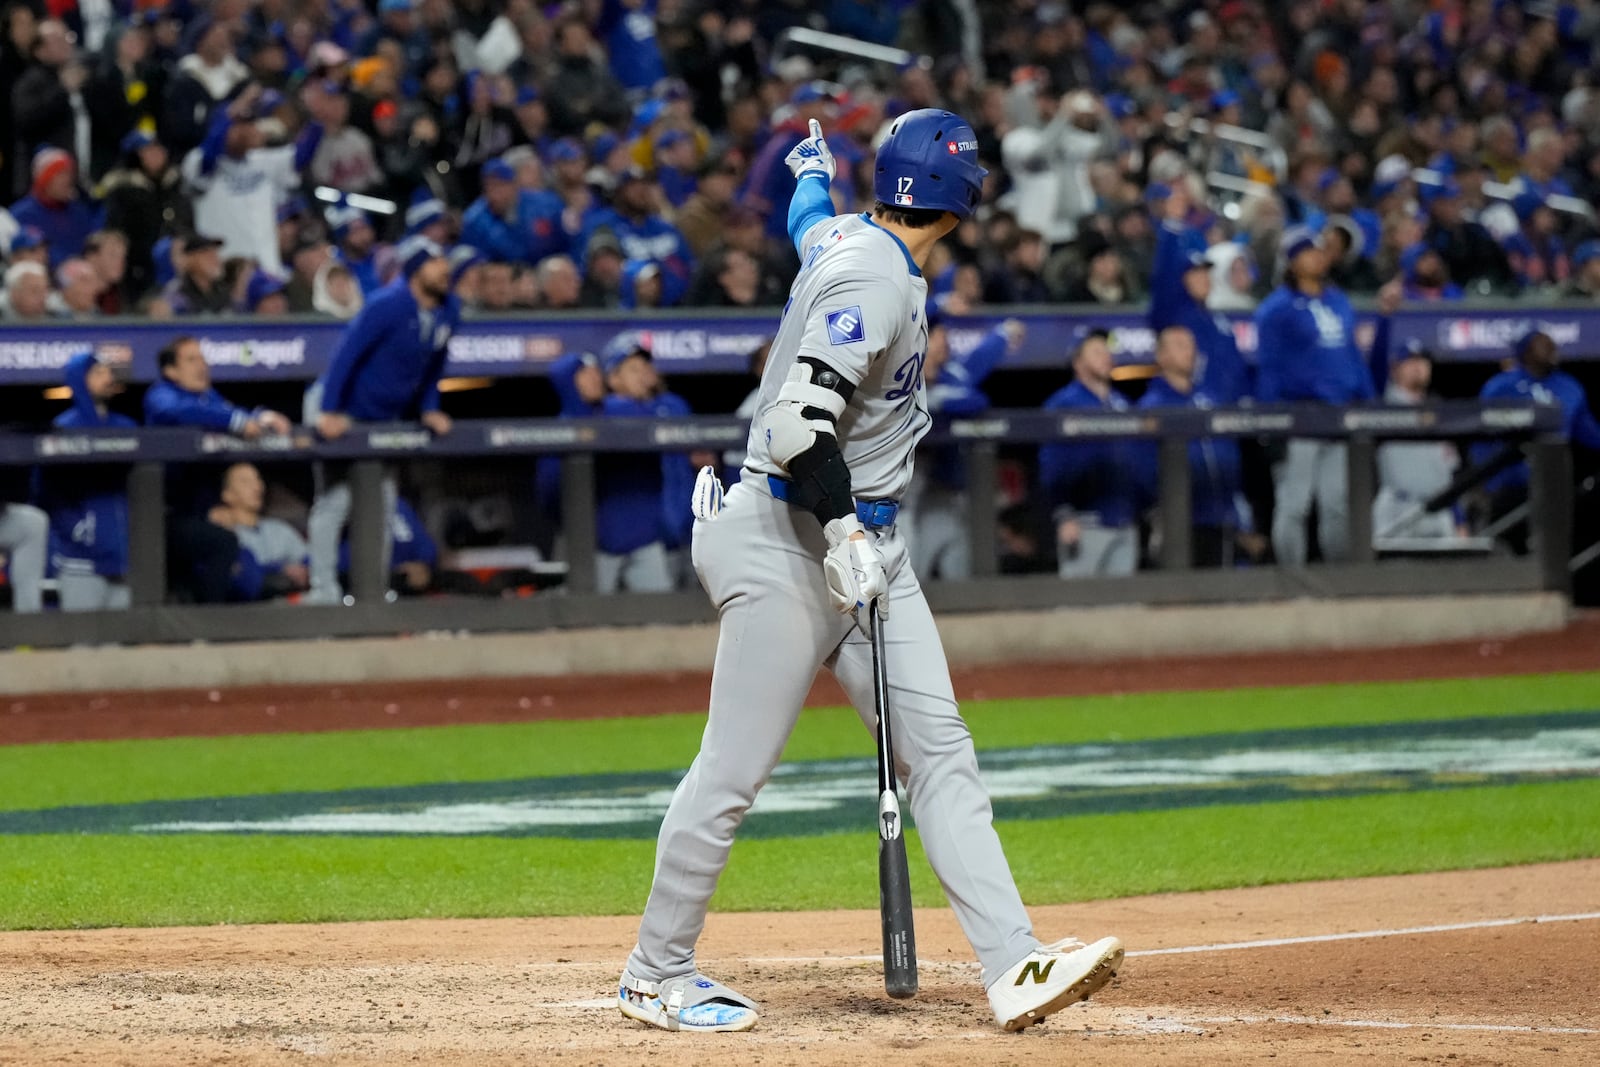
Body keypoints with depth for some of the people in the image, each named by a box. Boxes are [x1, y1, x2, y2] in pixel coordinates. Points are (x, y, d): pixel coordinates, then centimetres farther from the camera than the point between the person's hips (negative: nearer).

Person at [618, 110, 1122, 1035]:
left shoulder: (843, 237, 10)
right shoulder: (875, 280, -18)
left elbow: (809, 214, 37)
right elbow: (798, 421, -27)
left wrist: (813, 166, 58)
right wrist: (842, 534, -25)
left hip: (865, 542, 10)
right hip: (791, 540, -10)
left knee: (940, 753, -1)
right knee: (734, 772, -4)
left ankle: (1013, 967, -8)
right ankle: (656, 975, 8)